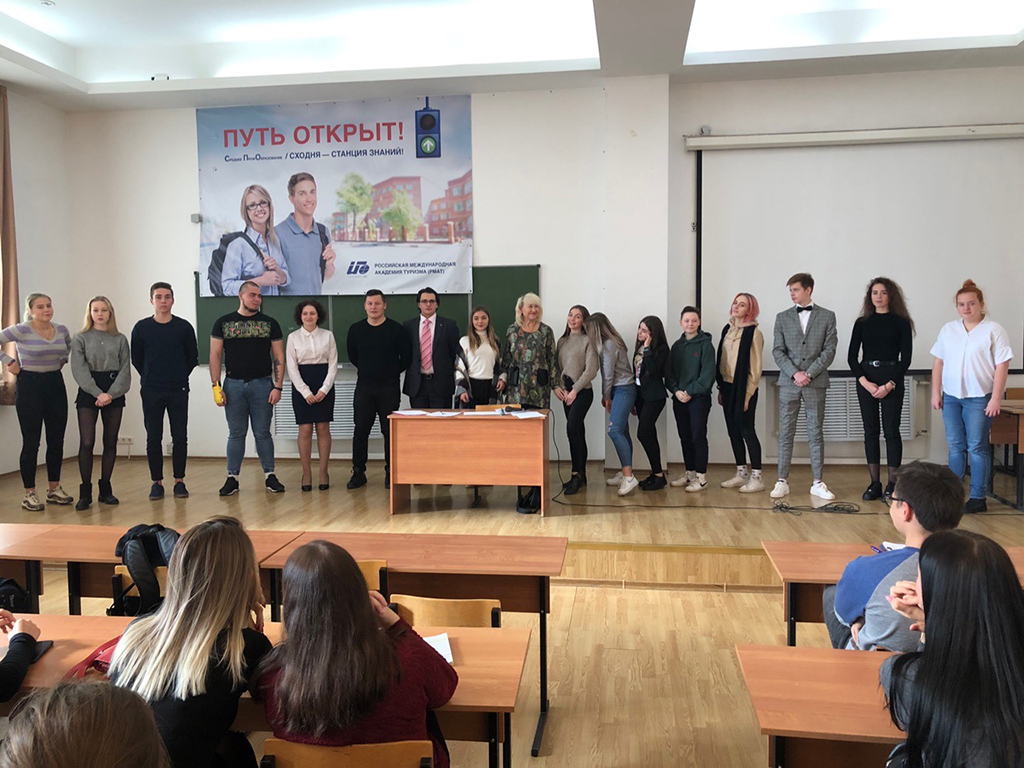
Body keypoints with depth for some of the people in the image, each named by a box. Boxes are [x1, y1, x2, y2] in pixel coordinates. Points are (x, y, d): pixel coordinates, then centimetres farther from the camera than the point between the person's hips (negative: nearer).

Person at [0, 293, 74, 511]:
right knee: (31, 442, -2)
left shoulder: (61, 330, 5)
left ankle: (54, 489, 20)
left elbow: (69, 346, 26)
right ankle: (29, 494, 7)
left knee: (56, 440, 8)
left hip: (56, 384, 5)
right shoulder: (21, 330, -11)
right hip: (30, 385, -5)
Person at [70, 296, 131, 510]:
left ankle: (105, 489, 15)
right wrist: (98, 393, -15)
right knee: (86, 443, -8)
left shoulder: (120, 339, 9)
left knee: (110, 442, 5)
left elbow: (125, 369, 1)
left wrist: (111, 394, -12)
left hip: (114, 394, 2)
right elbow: (79, 370, -5)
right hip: (88, 394, -2)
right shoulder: (80, 338, 5)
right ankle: (85, 492, -1)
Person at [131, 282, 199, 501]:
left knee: (180, 437, 2)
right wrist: (149, 378, 9)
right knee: (153, 438, 4)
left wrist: (180, 377, 6)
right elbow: (136, 358, 10)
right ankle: (156, 482, 12)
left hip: (178, 390, 0)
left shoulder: (184, 327, 0)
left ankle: (179, 481, 12)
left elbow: (193, 357, 8)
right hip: (151, 392, 0)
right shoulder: (141, 327, 1)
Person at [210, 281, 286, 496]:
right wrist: (216, 387, -3)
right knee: (236, 434, 6)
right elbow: (215, 355, 5)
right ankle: (232, 478, 13)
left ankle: (270, 476, 13)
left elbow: (279, 357, 4)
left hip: (262, 384, 0)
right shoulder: (223, 323, 6)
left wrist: (278, 387, -5)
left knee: (262, 432, 5)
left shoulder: (270, 323, 5)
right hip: (234, 384, 0)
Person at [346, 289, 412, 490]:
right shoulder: (356, 329, 4)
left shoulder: (396, 329, -4)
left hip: (389, 388, -2)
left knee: (390, 431, 2)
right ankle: (358, 472, 12)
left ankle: (390, 472, 11)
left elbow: (406, 357, 3)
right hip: (364, 388, 2)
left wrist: (392, 372, 9)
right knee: (361, 430, 3)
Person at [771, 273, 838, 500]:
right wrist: (794, 373, -11)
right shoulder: (782, 317, 8)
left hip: (815, 382, -1)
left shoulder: (827, 316, 5)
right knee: (786, 433, 2)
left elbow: (829, 350, -1)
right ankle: (782, 482, 7)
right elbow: (778, 351, 3)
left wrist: (809, 373, -11)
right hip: (788, 382, 1)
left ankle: (818, 483, 10)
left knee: (816, 434, 3)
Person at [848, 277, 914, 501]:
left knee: (891, 431, -2)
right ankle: (875, 484, 10)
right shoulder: (862, 323, 9)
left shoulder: (901, 322, 1)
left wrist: (889, 385, -12)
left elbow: (906, 358, -3)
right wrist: (865, 382, -8)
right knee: (870, 431, 4)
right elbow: (852, 357, 5)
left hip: (892, 381, -3)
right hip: (865, 380, 3)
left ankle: (891, 484, 5)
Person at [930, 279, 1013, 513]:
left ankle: (978, 498, 5)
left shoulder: (993, 330, -4)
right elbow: (938, 363, 11)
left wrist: (996, 398, -12)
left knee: (977, 448, -1)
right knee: (955, 446, 9)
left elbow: (1002, 365, -7)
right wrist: (936, 393, 6)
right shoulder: (948, 329, 10)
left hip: (979, 398, -4)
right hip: (950, 397, 4)